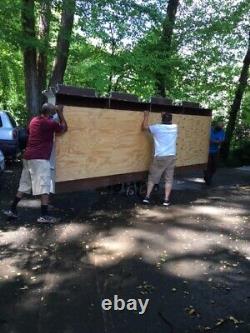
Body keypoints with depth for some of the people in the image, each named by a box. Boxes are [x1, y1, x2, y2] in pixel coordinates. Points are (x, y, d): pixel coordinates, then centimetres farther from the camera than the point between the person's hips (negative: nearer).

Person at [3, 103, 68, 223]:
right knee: (44, 186, -4)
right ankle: (44, 216, -3)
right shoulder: (49, 123, -9)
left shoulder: (34, 120, 13)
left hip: (28, 157, 8)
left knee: (24, 185, 16)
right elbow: (64, 128, 6)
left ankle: (12, 210, 20)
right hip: (40, 158, -8)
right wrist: (60, 113, 12)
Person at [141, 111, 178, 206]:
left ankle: (147, 197, 10)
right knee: (169, 179, 8)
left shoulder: (157, 128, -4)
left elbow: (144, 127, 10)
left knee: (152, 178, 10)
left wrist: (146, 116, 20)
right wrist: (167, 116, 36)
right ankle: (166, 200, 6)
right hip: (171, 157, 2)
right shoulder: (174, 127, 5)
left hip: (160, 157, -2)